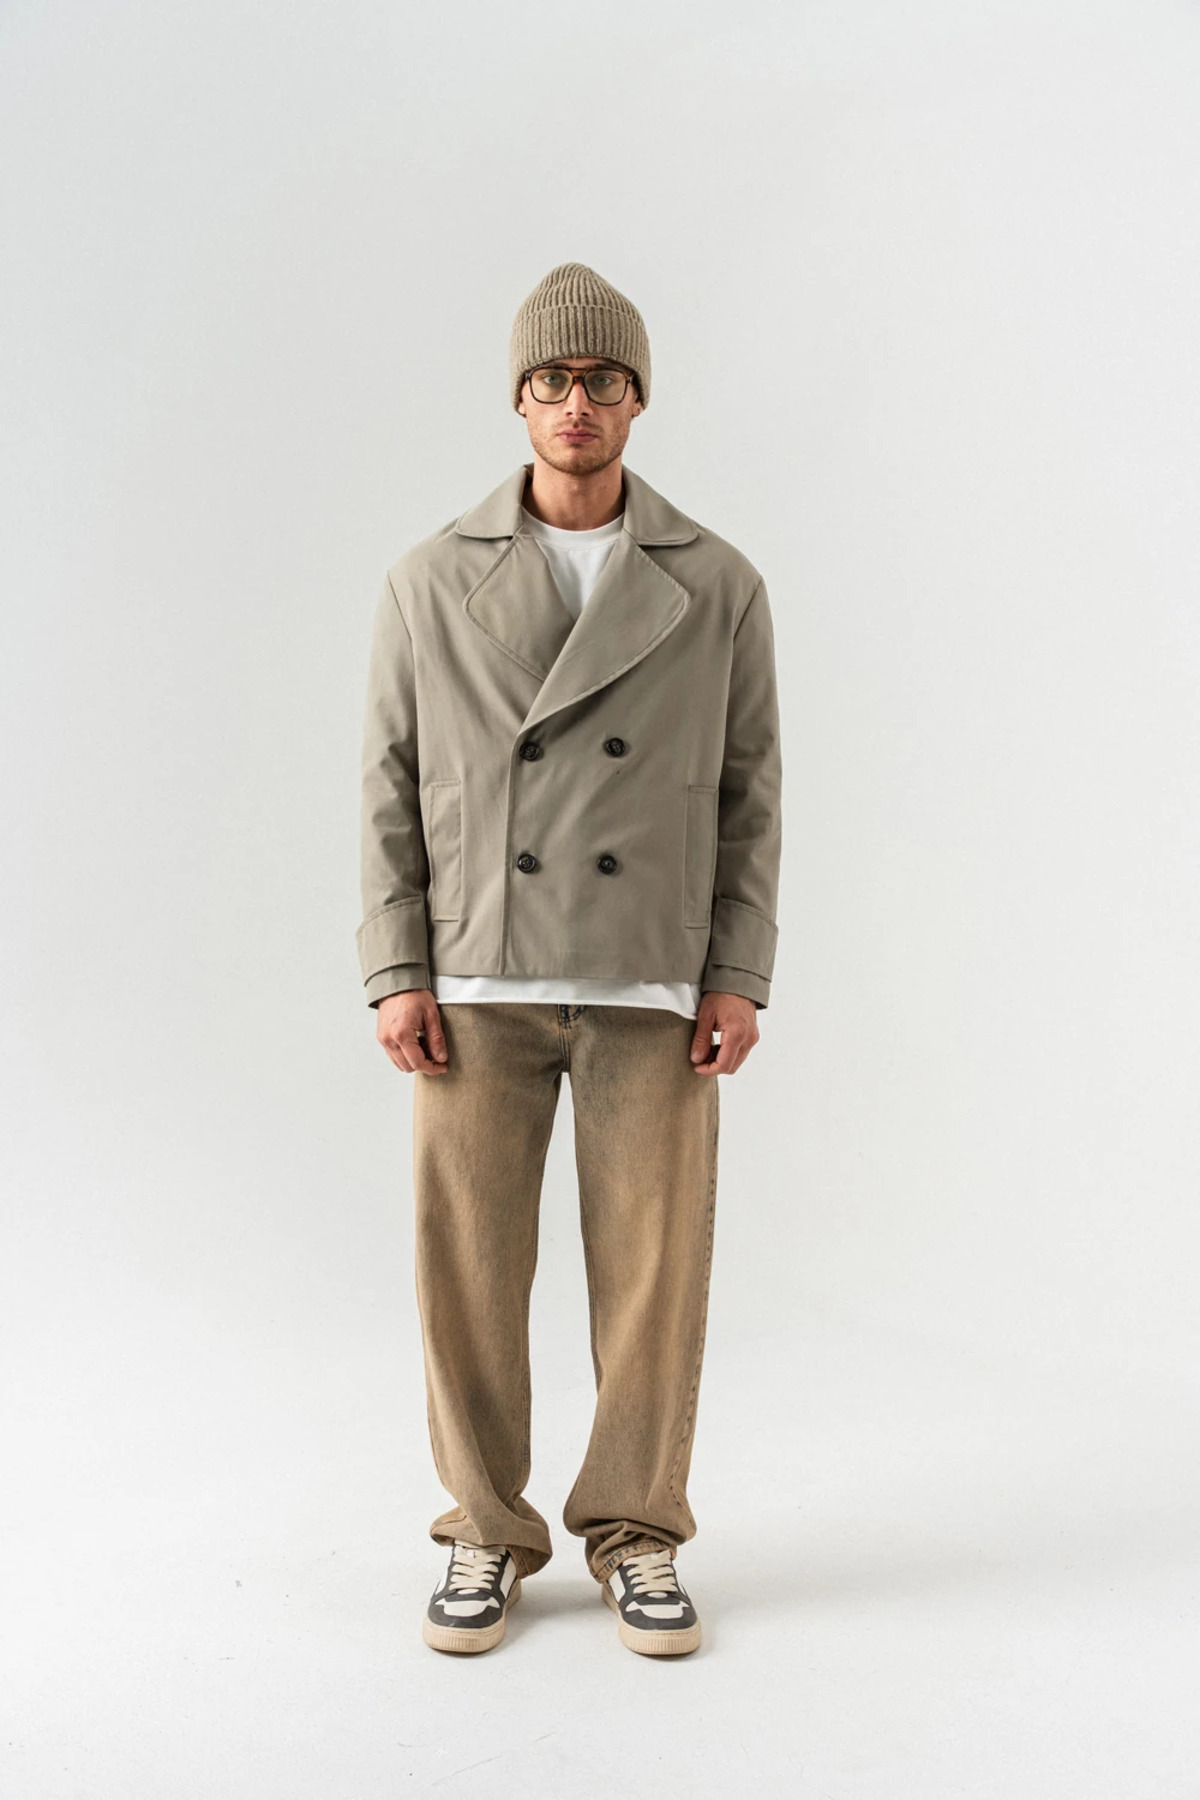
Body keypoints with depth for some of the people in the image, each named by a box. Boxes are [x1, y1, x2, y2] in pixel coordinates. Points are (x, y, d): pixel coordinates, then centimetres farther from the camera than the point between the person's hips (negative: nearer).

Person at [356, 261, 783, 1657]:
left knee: (652, 1266, 4)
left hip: (652, 987, 0)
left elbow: (748, 795, 5)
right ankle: (486, 1535, 22)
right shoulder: (432, 582, 4)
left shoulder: (717, 586, 3)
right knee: (469, 1266, 4)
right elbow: (391, 788, 5)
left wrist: (740, 978, -3)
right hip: (476, 982, 0)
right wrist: (394, 974, -3)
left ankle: (634, 1534, 23)